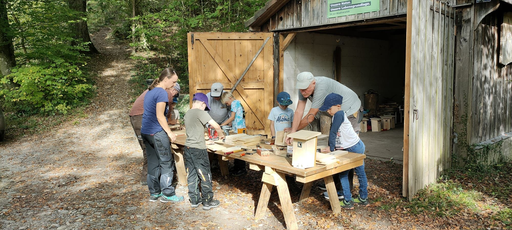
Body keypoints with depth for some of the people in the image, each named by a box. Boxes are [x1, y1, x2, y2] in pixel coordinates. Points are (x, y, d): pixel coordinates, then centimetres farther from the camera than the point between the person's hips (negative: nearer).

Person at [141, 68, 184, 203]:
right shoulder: (162, 92, -13)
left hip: (145, 132, 9)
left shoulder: (150, 91, 16)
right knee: (166, 163, 0)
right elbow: (159, 116, -17)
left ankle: (154, 193, 19)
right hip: (157, 133, -9)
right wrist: (169, 133, -13)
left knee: (153, 163, 13)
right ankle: (167, 194, 5)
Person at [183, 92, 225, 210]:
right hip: (198, 149, -8)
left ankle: (194, 200, 22)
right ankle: (207, 201, 12)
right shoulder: (200, 112, -13)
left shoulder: (187, 114, 11)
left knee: (192, 175, 13)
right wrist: (221, 134, 0)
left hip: (188, 148, 8)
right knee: (205, 175, 4)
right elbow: (215, 125, -17)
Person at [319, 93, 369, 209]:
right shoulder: (337, 115, 11)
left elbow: (333, 132, -22)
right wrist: (330, 147, 7)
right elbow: (334, 132, 13)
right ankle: (363, 199, 33)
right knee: (360, 173, 19)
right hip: (357, 146, 10)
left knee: (343, 174, -1)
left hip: (353, 148, -10)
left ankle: (347, 202, 5)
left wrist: (331, 148, -16)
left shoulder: (339, 114, -19)